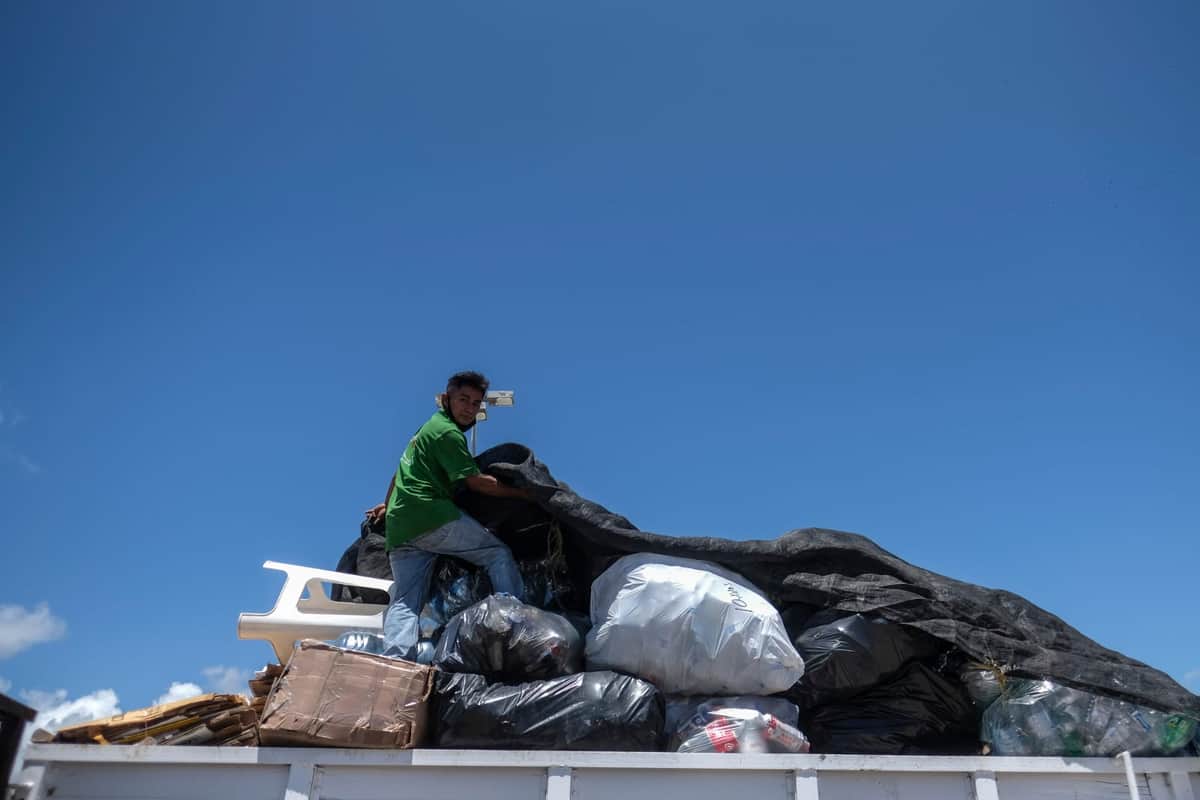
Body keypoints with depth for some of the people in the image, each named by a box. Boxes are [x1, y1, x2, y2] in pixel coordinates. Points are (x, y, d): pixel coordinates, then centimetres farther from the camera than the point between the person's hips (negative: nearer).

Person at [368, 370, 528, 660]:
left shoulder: (429, 427, 27)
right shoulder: (448, 432, -3)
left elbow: (403, 472, 38)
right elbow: (476, 482, -6)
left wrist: (388, 504, 49)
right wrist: (522, 493, 0)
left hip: (399, 526, 9)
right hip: (432, 516, -9)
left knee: (405, 602, 0)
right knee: (499, 554, -1)